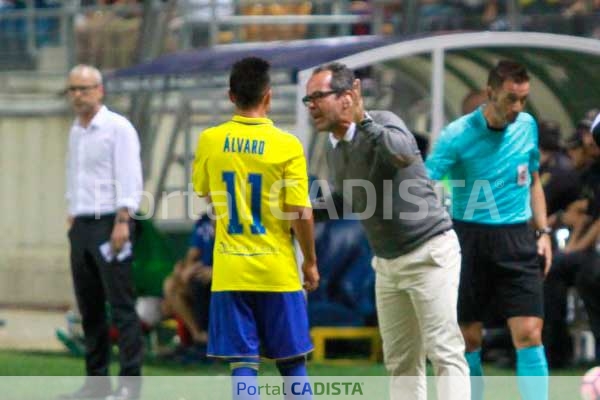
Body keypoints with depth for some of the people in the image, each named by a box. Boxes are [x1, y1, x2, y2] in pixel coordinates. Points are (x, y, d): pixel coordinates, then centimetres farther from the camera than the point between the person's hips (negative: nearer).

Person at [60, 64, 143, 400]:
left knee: (121, 306, -9)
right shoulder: (76, 132, 17)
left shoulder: (118, 128, -6)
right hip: (81, 226, 8)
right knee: (89, 308, 8)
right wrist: (73, 216, 15)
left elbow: (129, 179, -12)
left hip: (110, 224, -8)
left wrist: (122, 222, -19)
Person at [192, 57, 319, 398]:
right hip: (278, 271, -2)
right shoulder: (288, 146, -9)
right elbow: (301, 213, -9)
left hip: (230, 270, 2)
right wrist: (311, 261, 4)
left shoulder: (210, 141, -1)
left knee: (244, 364, 2)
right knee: (293, 362, 11)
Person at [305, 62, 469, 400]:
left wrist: (362, 119, -39)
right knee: (401, 361, 9)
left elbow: (403, 154, -40)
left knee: (444, 353, -10)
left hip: (428, 253, -8)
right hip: (387, 263, 8)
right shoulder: (335, 147, 6)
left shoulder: (383, 123, -17)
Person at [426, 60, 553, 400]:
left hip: (517, 241, 2)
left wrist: (544, 231, 12)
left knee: (529, 334, -8)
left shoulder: (528, 126, 5)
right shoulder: (458, 135, -9)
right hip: (470, 240, -2)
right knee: (469, 339, 3)